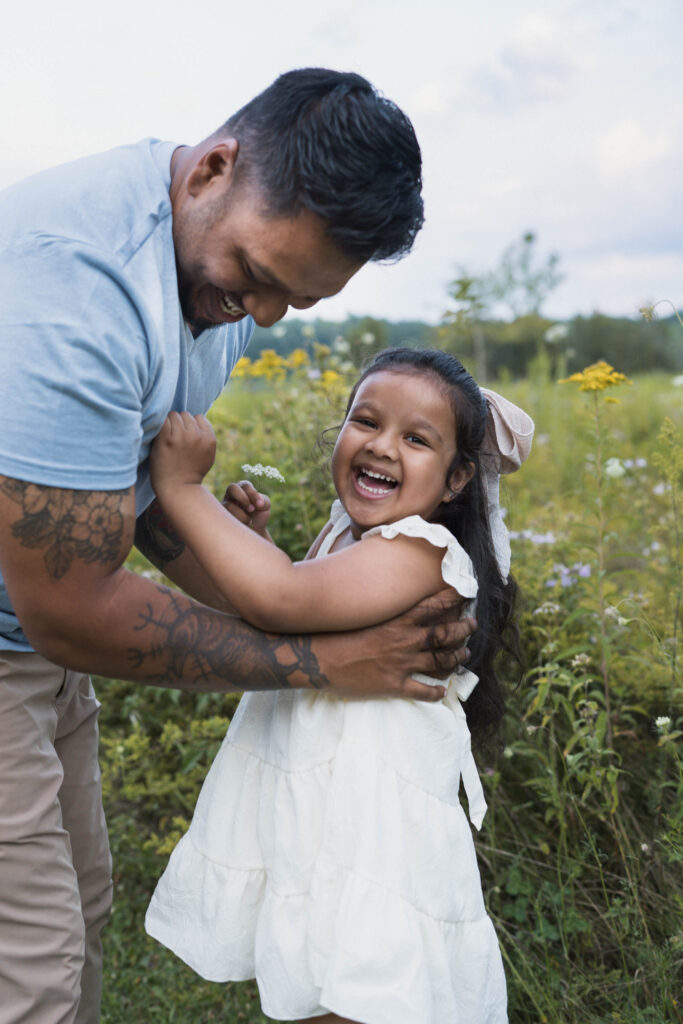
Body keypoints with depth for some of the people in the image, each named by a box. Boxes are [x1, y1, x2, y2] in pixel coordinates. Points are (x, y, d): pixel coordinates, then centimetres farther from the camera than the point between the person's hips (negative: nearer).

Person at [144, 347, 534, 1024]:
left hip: (370, 861, -8)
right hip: (296, 837, 8)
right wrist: (249, 541, 4)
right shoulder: (341, 535, 9)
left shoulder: (420, 551, -19)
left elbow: (281, 600, -34)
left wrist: (182, 486, -23)